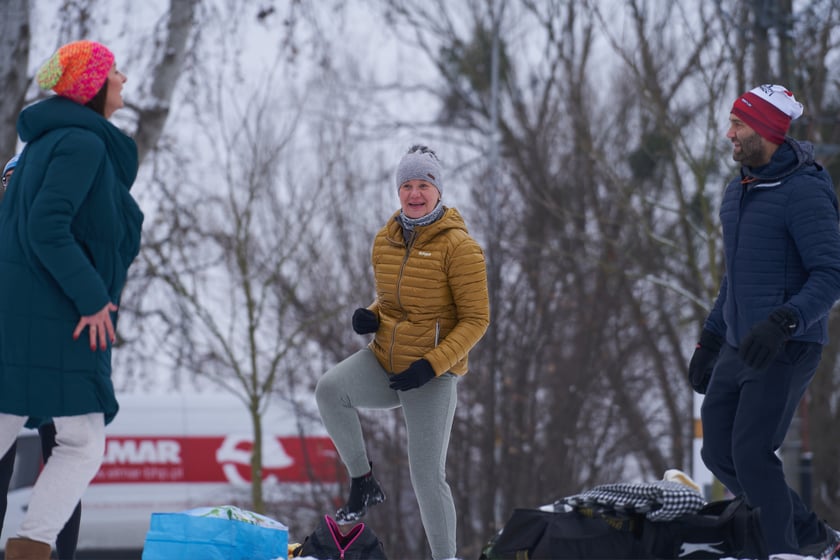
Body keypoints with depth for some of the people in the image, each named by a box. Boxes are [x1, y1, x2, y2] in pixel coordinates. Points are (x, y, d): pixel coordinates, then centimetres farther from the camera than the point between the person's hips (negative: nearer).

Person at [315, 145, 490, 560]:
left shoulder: (458, 246, -11)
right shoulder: (385, 242, 6)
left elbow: (475, 320, -12)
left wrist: (431, 366, -22)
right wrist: (369, 317, -3)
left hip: (432, 374, -5)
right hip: (384, 362, 5)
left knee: (427, 476, -4)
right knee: (329, 389, -26)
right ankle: (362, 482, -10)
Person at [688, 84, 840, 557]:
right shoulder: (737, 193, 14)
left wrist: (783, 321, -33)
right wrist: (710, 339, 23)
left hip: (785, 352, -9)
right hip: (738, 349, 9)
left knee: (752, 455, -15)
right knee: (720, 455, 7)